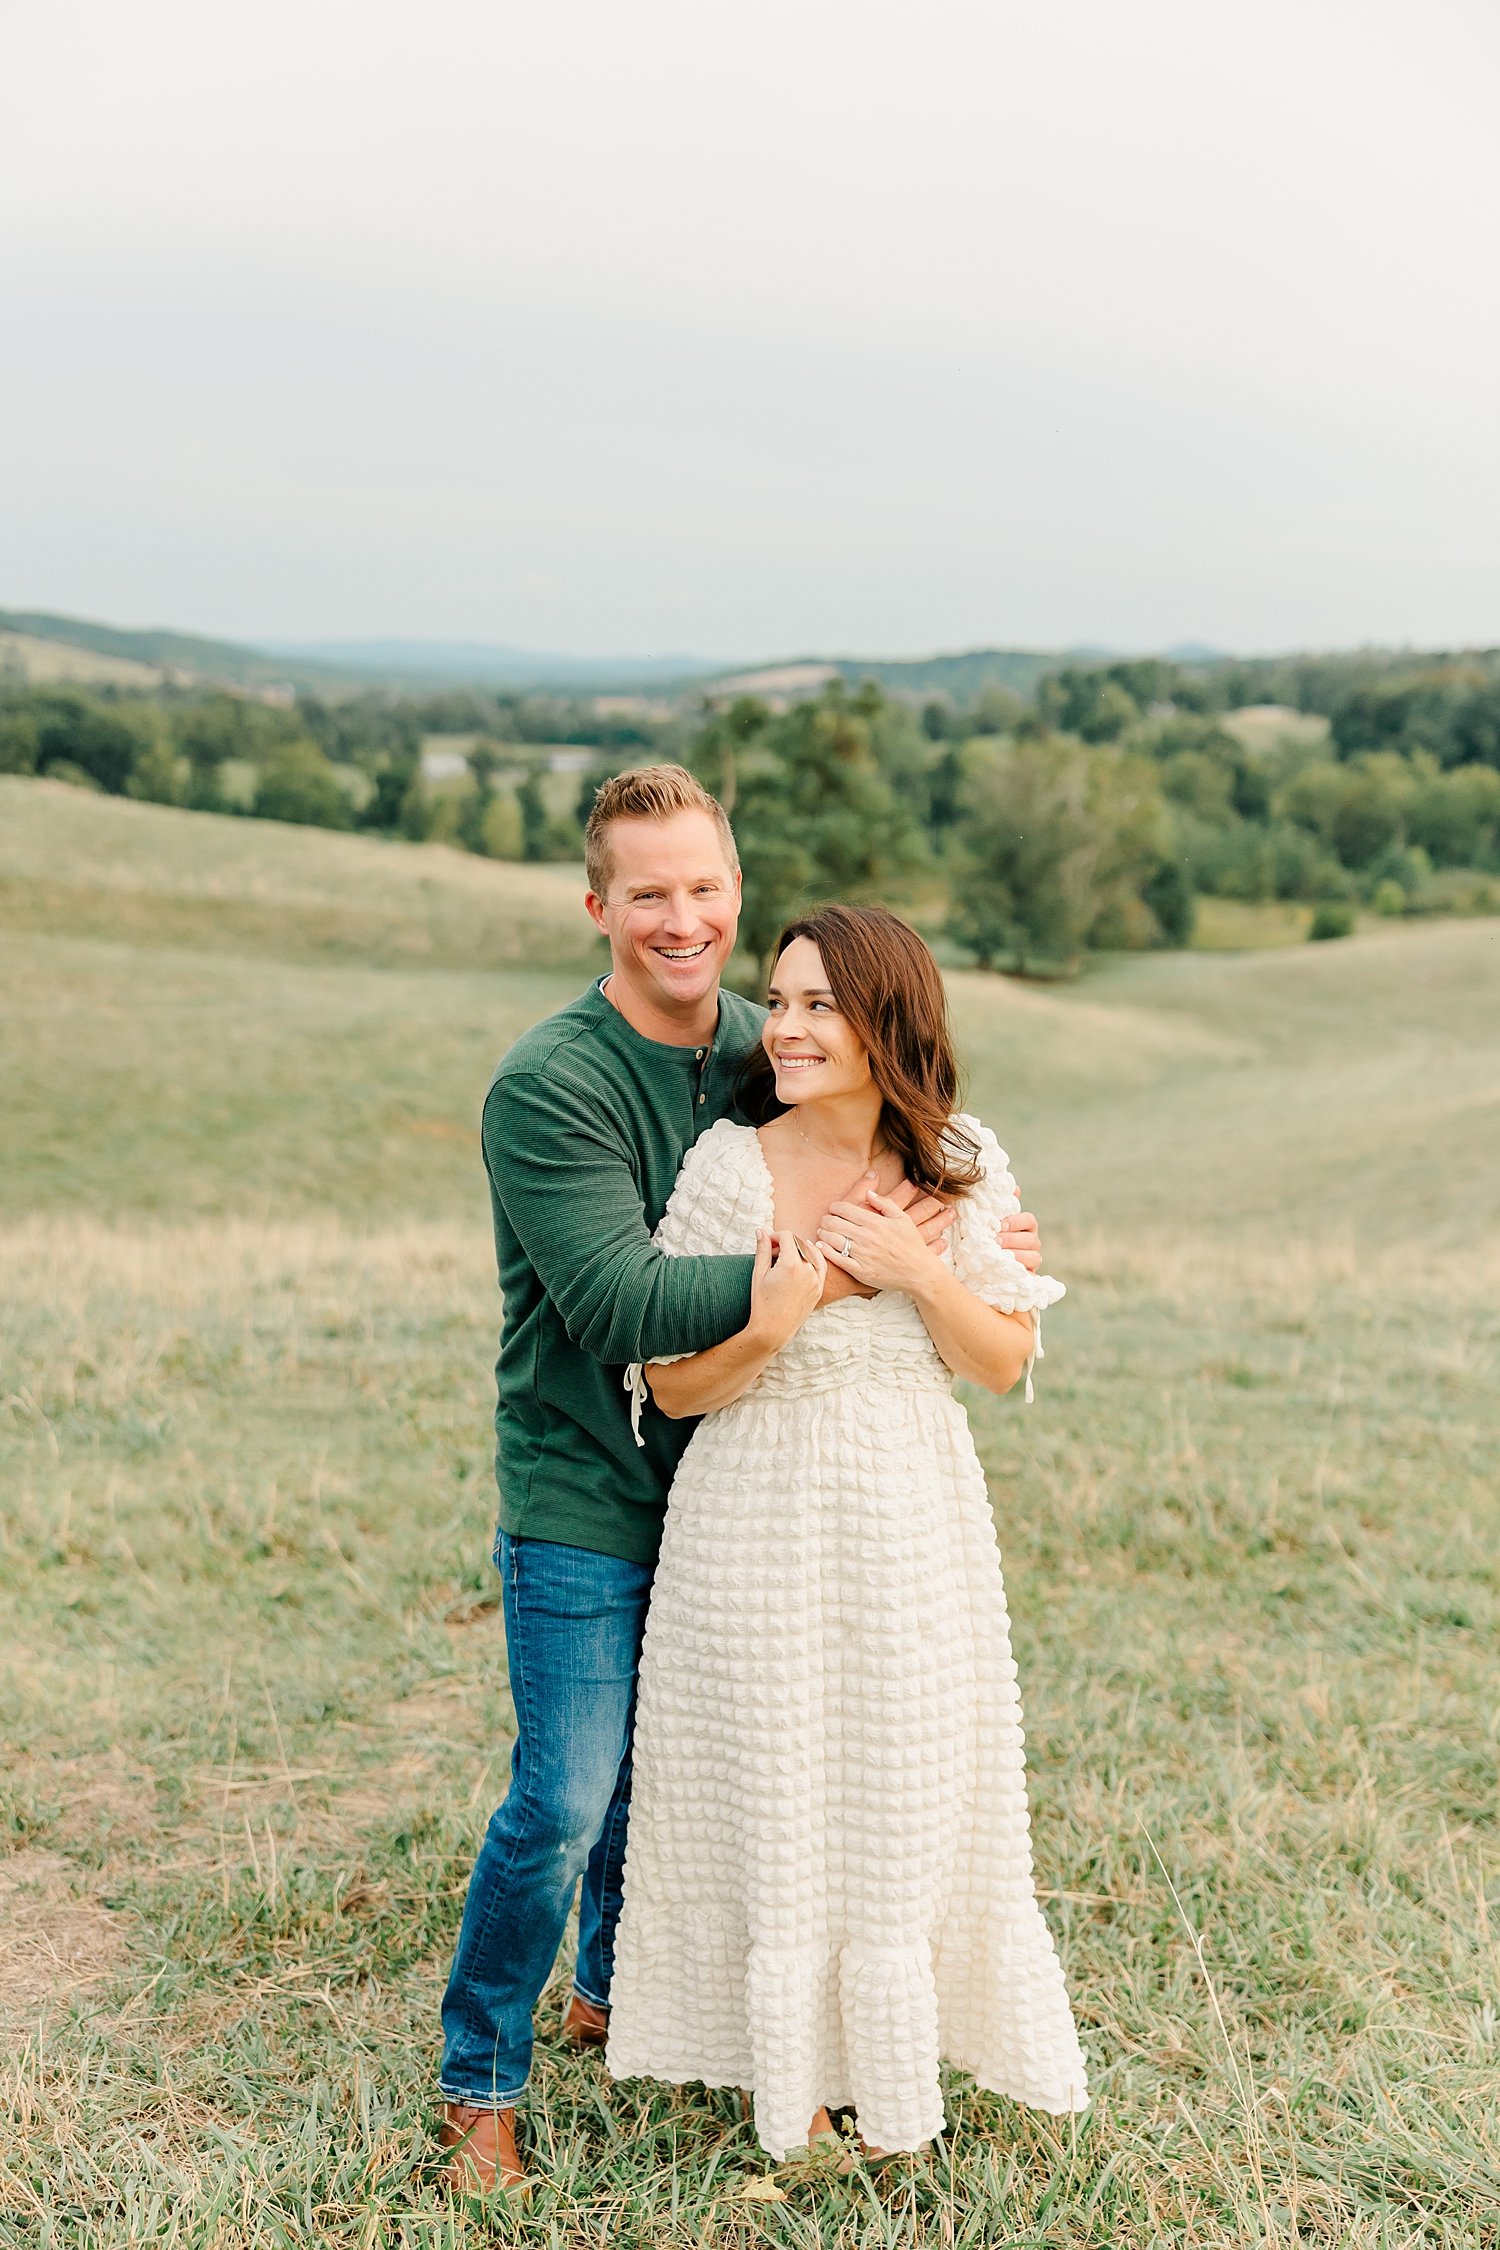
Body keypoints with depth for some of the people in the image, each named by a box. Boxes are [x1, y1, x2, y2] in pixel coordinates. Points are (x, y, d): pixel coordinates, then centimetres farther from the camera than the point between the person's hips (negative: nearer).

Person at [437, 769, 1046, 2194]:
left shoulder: (764, 1052, 2)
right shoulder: (547, 1086, -19)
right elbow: (624, 1303, -27)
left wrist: (969, 1245, -5)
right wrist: (833, 1268, -30)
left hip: (719, 1483, 6)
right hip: (583, 1500, -6)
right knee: (563, 1802, -1)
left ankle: (618, 1991, 45)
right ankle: (478, 2083, 21)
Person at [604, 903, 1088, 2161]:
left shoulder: (960, 1169, -3)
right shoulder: (731, 1172, -11)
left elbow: (1006, 1364, -2)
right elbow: (672, 1387, -7)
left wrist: (916, 1269, -18)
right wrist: (766, 1330, -26)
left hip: (914, 1533, 2)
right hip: (763, 1530, -2)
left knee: (913, 1802, 14)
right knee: (771, 1799, 8)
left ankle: (895, 2061, 39)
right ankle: (791, 2071, 32)